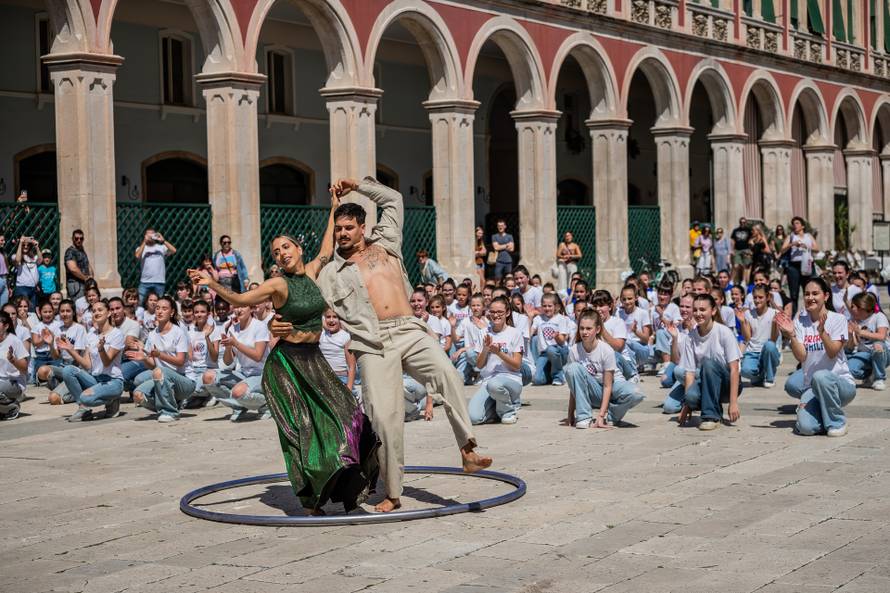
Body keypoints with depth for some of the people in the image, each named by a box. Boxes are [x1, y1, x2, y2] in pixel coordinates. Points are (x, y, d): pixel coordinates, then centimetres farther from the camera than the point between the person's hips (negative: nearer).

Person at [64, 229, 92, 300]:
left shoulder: (82, 251, 22)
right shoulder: (70, 251, -7)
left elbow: (88, 265, 26)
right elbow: (73, 269, -19)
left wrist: (90, 276, 5)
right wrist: (86, 278, -10)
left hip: (85, 283, 9)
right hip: (75, 284, -9)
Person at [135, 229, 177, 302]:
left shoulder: (161, 247, 10)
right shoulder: (141, 248, 10)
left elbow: (173, 250, -6)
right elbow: (138, 256, -11)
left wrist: (163, 240, -10)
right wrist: (145, 241, -11)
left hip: (160, 282, 0)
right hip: (145, 282, 0)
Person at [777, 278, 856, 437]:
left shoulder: (838, 319, -4)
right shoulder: (800, 322, 4)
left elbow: (832, 353, -17)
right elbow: (801, 357, -7)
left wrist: (822, 331, -32)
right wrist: (791, 335, -22)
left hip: (840, 383, -2)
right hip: (812, 388, 2)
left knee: (820, 377, -39)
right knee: (806, 427, -23)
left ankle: (837, 422, -14)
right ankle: (823, 414, 15)